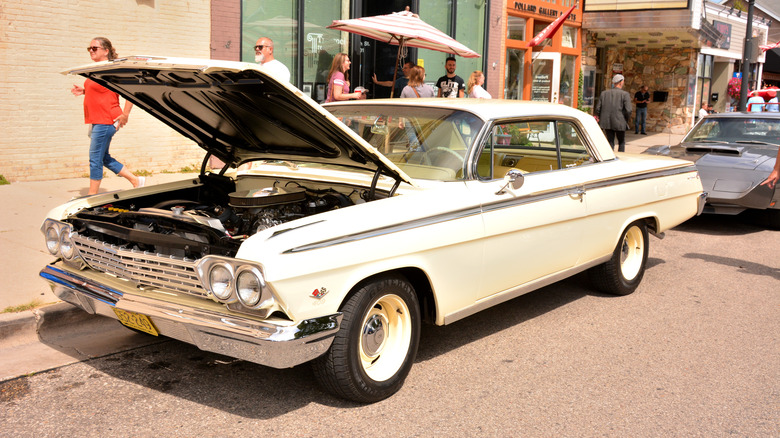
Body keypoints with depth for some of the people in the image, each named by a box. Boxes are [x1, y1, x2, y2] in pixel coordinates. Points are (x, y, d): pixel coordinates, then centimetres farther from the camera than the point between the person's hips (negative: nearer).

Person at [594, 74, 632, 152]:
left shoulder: (604, 93, 5)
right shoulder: (625, 94, -7)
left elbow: (598, 108, 3)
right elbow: (628, 110, -14)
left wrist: (599, 117, 18)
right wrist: (626, 119, 3)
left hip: (606, 122, 3)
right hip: (619, 122, -3)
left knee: (610, 142, 11)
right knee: (621, 142, 14)